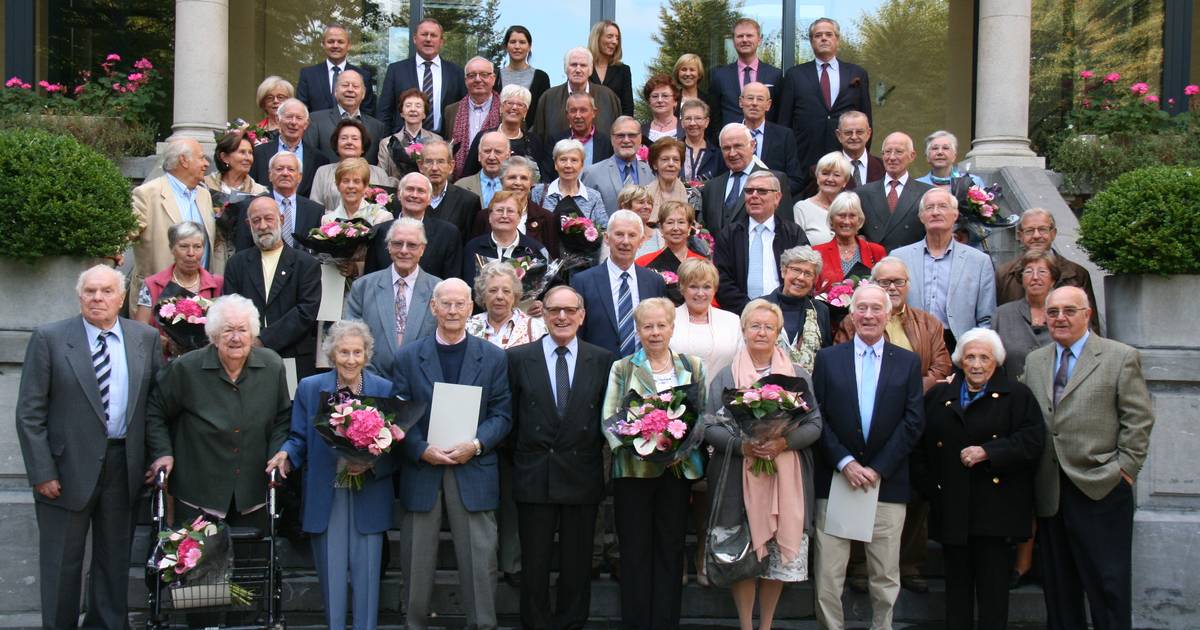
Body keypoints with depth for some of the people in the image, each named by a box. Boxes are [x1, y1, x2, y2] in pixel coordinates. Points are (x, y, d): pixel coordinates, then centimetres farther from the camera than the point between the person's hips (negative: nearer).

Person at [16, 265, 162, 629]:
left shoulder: (146, 339, 3)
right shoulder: (49, 338, -5)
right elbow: (30, 413, -6)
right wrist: (42, 472, -10)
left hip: (124, 465, 3)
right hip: (69, 467, -3)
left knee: (115, 559, 14)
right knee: (61, 562, 8)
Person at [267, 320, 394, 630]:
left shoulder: (384, 390, -1)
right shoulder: (309, 388, 3)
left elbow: (394, 446, 0)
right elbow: (300, 439, 7)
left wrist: (370, 464, -17)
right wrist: (285, 454, -14)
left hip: (368, 496, -1)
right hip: (325, 496, 1)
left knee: (366, 572, 3)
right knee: (331, 573, 8)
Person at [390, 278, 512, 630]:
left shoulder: (493, 358, 5)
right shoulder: (408, 357, 6)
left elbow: (502, 414, 2)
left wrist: (476, 445, -14)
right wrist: (422, 451, -12)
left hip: (473, 470, -1)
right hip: (421, 470, 1)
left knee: (479, 558, -1)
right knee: (417, 560, 8)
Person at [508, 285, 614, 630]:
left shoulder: (602, 360, 3)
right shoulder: (518, 358, 0)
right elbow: (510, 416, 2)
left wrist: (591, 451, 1)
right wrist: (519, 458, 0)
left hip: (582, 475, 1)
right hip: (534, 475, -1)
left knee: (577, 563, 9)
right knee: (534, 562, 7)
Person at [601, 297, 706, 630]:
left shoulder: (693, 367, 9)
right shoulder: (622, 369, 5)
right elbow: (609, 418, -2)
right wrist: (636, 444, -19)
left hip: (678, 468, 1)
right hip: (634, 468, -1)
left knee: (671, 548, 5)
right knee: (635, 549, 2)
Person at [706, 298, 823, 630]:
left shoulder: (798, 375, 8)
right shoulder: (726, 376, 6)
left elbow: (814, 424, 3)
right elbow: (710, 427, -1)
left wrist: (785, 441, -15)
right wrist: (742, 445, -17)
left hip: (787, 478, 1)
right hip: (739, 479, -1)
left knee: (782, 554, 4)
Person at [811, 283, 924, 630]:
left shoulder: (908, 362, 6)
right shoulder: (828, 358, 5)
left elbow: (913, 421, -1)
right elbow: (817, 417, -1)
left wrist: (878, 469, -9)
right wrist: (844, 462, -11)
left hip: (887, 484, 1)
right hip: (835, 480, 0)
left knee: (886, 575, 8)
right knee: (828, 575, 1)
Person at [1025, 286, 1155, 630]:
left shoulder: (1121, 357, -1)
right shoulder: (1034, 361, 13)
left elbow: (1139, 418, -4)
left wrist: (1125, 467, -9)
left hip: (1100, 488, -4)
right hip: (1049, 490, 5)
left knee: (1108, 584, 1)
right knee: (1057, 583, 12)